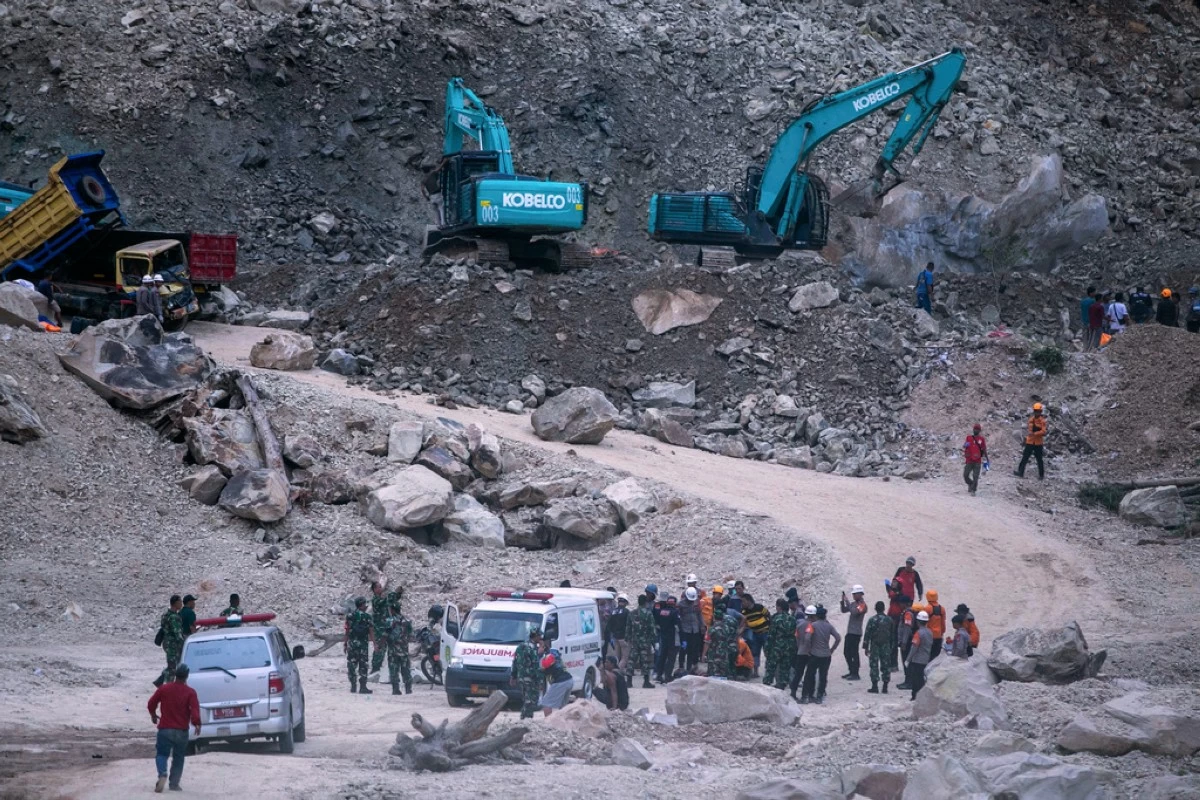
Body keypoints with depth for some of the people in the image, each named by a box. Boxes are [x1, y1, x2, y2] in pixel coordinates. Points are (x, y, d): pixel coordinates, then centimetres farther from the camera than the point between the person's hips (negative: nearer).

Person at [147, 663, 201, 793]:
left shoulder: (164, 689, -1)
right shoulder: (190, 692, -7)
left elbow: (151, 704, 6)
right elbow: (194, 710, -16)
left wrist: (153, 715, 25)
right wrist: (196, 724, -1)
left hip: (165, 729, 0)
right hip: (182, 731, 0)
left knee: (161, 754, 5)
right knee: (178, 758, 13)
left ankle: (162, 774, -24)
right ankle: (174, 783, 11)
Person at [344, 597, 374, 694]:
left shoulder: (350, 616, 2)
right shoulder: (367, 617, -5)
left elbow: (347, 631, 2)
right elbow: (371, 631, -8)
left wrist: (345, 643, 8)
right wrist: (375, 643, -4)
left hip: (352, 642, 2)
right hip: (363, 643, -2)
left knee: (351, 664, 8)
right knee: (363, 665, 2)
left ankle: (353, 686, 5)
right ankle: (362, 687, 0)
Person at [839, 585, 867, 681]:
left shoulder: (863, 605, -12)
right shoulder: (853, 603, 13)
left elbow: (855, 612, -26)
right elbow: (844, 611, 15)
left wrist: (848, 603, -22)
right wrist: (843, 601, 1)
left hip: (856, 633, -9)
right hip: (849, 632, 9)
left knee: (854, 653, -6)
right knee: (846, 652, 14)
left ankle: (855, 674, -2)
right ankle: (851, 672, 23)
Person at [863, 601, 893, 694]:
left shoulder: (872, 620, -10)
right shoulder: (889, 620, 1)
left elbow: (867, 634, -9)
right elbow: (893, 635, 8)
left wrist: (866, 647, -2)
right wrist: (892, 647, 16)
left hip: (874, 645, -3)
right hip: (886, 646, 3)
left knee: (874, 666, 2)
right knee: (886, 666, 8)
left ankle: (875, 686, -1)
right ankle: (885, 687, 9)